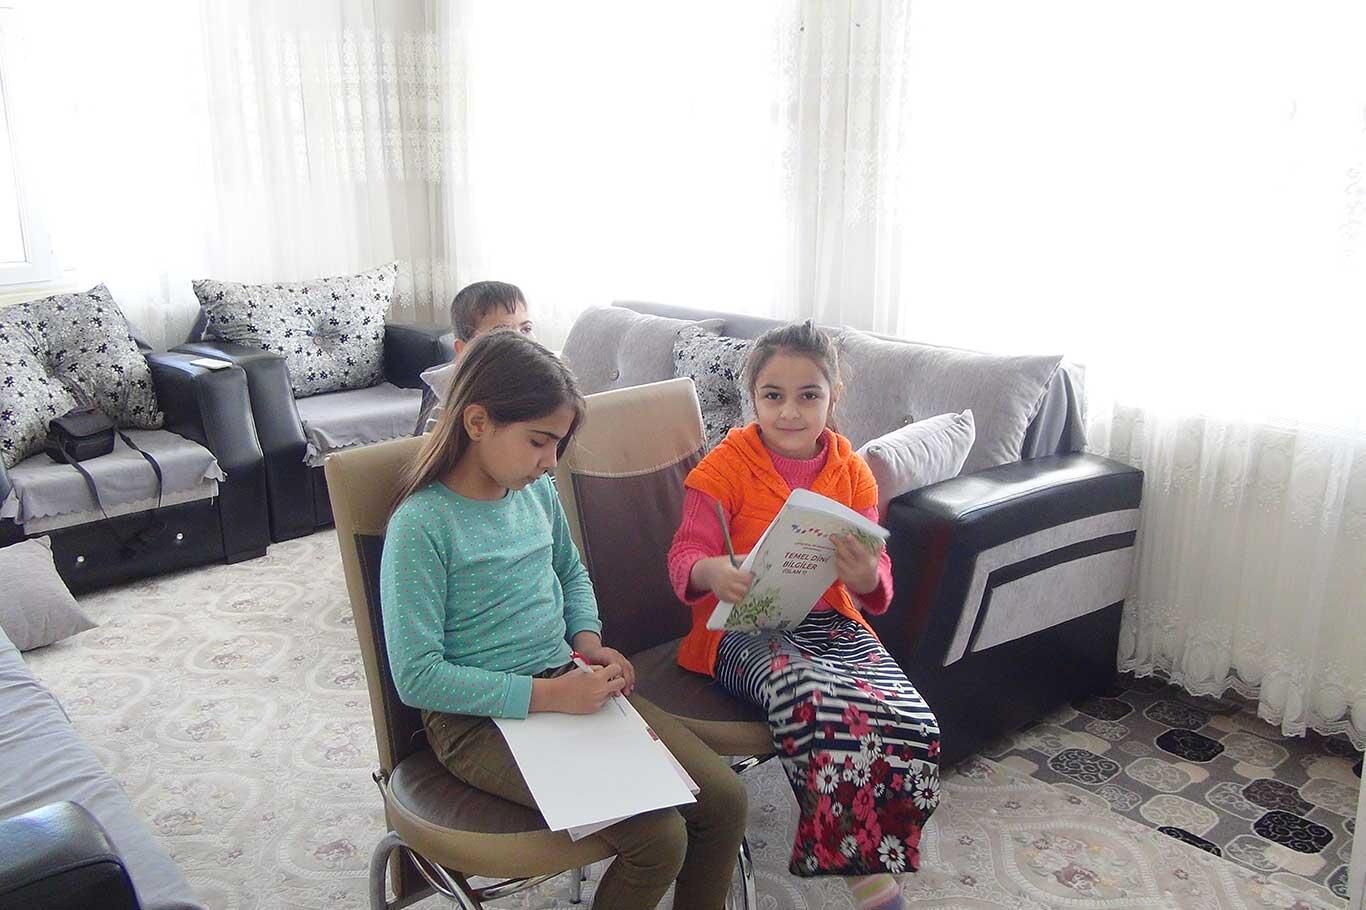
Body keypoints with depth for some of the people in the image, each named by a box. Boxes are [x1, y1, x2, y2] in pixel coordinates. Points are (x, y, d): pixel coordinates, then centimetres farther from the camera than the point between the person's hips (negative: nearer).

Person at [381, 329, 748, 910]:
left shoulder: (537, 490, 4)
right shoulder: (421, 523, -16)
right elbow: (416, 677, -18)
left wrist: (588, 638, 3)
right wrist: (545, 694, -21)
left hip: (568, 684, 7)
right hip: (481, 716, -6)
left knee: (725, 800, -6)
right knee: (658, 836, -21)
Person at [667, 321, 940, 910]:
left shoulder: (851, 472, 9)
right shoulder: (725, 467, 0)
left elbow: (877, 588, 7)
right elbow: (685, 555, -5)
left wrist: (867, 577, -19)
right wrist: (713, 571, -30)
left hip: (829, 621, 3)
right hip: (744, 626, -3)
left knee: (912, 721, -25)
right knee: (813, 700, -36)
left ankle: (879, 851, 1)